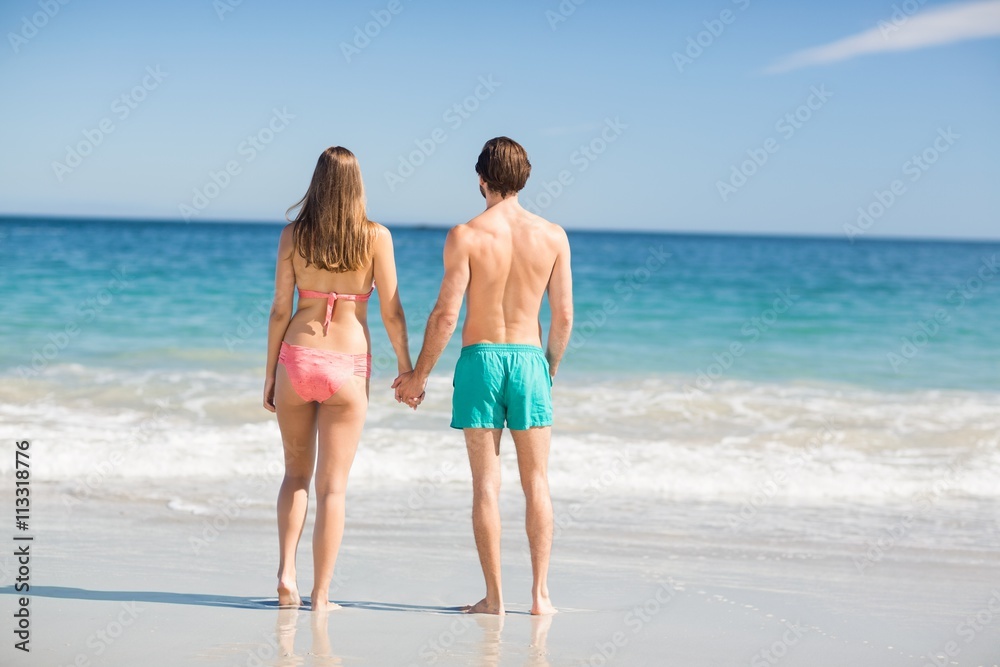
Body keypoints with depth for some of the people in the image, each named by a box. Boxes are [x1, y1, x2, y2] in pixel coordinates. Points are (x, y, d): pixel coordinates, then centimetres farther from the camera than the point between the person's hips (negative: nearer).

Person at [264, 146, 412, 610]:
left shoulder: (293, 235, 0)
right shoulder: (375, 237, -4)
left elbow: (280, 309, 1)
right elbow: (391, 311, -3)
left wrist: (270, 373, 9)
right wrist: (406, 369, 7)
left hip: (297, 359, 2)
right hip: (348, 365, -1)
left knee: (296, 472, 19)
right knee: (332, 485, 5)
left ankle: (286, 572, 5)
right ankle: (320, 596, 6)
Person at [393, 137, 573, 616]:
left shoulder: (465, 236, -7)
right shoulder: (552, 236, 1)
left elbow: (446, 314, -9)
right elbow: (564, 316, 3)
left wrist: (418, 375, 1)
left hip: (480, 359, -2)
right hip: (528, 358, 2)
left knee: (486, 483, 3)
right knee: (536, 483, 10)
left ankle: (494, 596, 4)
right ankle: (540, 593, 10)